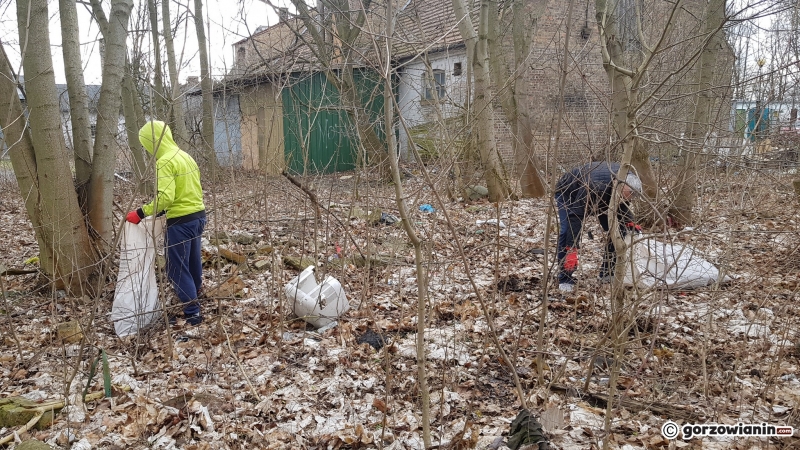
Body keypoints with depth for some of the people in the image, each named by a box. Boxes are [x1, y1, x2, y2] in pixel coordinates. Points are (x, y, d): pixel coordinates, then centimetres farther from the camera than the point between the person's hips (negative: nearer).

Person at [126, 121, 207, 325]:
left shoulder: (164, 162, -17)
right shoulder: (186, 156, 11)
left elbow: (165, 197, -26)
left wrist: (141, 213, -19)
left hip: (181, 221, -9)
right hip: (198, 215, 9)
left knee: (177, 268, 1)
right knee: (192, 261, 24)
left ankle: (192, 313, 3)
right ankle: (195, 293, 42)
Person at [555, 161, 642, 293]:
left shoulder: (627, 181, -26)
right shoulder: (596, 186, -46)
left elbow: (622, 206, -4)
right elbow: (576, 217, -47)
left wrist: (630, 222, -23)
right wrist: (572, 250, -50)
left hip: (601, 197, 6)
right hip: (568, 193, -6)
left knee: (619, 230, -5)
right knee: (567, 231, -25)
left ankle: (608, 273, 7)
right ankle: (565, 280, -16)